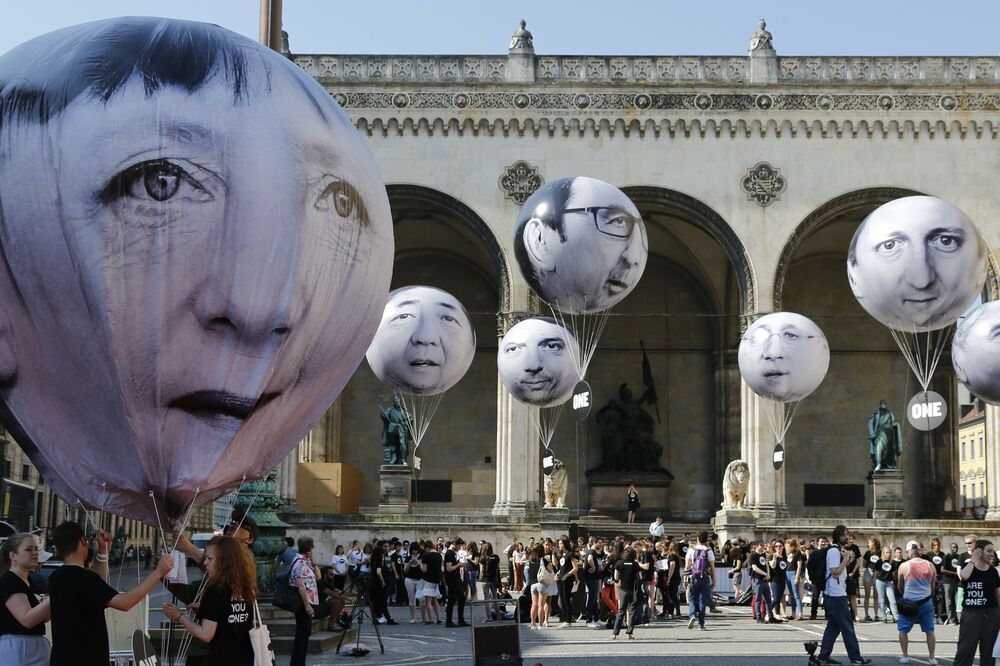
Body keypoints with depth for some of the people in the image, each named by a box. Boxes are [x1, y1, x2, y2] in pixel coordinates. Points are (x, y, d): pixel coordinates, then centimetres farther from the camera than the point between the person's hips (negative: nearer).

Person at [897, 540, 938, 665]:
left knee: (903, 630, 14)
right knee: (929, 631, 13)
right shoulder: (930, 565, -3)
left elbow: (900, 586, 6)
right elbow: (933, 586, 9)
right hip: (926, 602, 2)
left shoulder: (904, 566, -9)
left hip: (909, 603, -2)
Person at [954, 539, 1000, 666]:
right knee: (965, 649, -4)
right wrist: (973, 559, -13)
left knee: (989, 651, 8)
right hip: (971, 614, -4)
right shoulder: (968, 566, -2)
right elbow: (964, 576, -27)